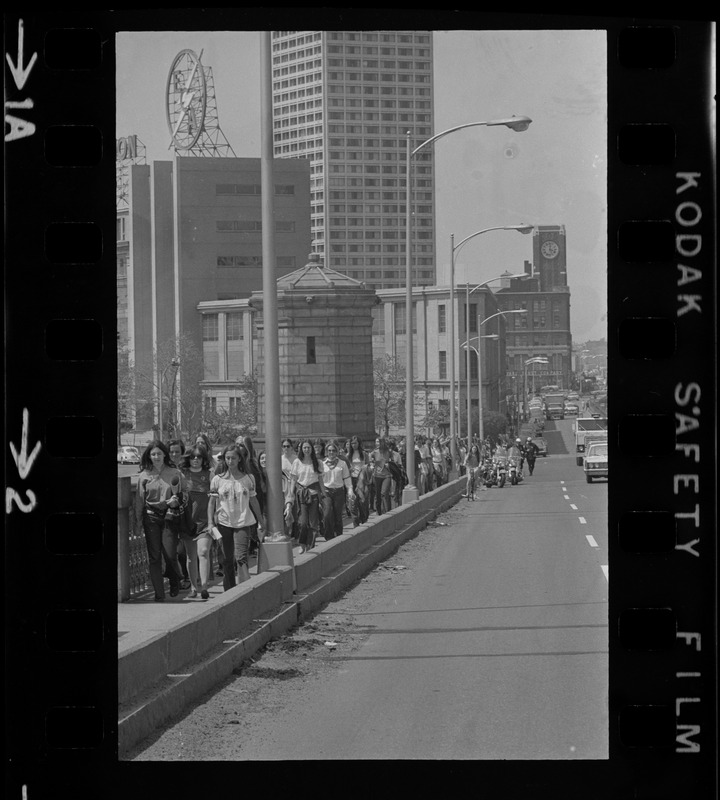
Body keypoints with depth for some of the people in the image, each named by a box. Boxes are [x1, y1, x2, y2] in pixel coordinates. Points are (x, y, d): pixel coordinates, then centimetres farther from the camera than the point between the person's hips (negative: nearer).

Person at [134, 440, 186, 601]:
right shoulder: (144, 475, 5)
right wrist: (138, 520, 6)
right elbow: (139, 499, 8)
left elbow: (182, 496, 6)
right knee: (154, 556, -1)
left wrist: (176, 501, -15)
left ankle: (175, 580, 21)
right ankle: (159, 593, 6)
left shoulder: (175, 473, 1)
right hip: (151, 518, 2)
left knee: (170, 554, -10)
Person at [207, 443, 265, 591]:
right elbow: (212, 502, 5)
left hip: (243, 523, -1)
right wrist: (210, 522, -2)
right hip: (224, 522, 1)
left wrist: (261, 521, 16)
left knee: (241, 558, -15)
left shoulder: (248, 478, 3)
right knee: (227, 560, 7)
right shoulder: (218, 479, 2)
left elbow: (253, 500, 12)